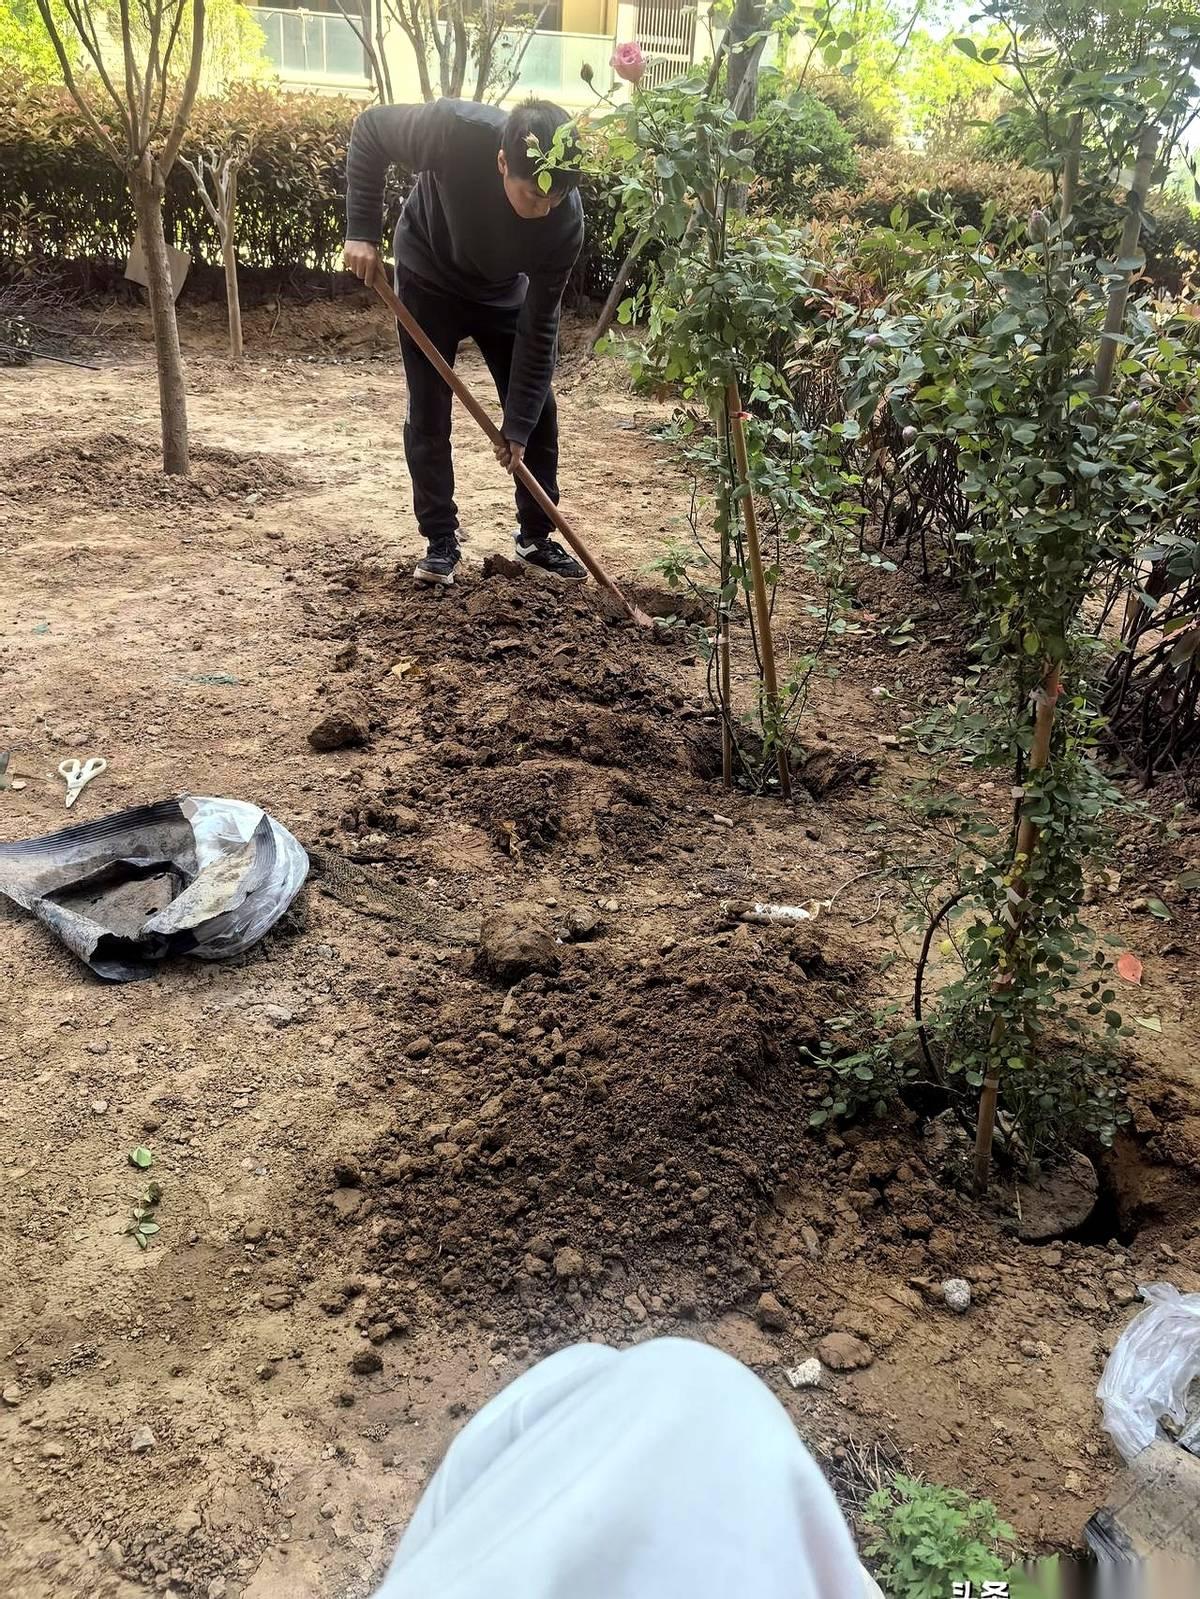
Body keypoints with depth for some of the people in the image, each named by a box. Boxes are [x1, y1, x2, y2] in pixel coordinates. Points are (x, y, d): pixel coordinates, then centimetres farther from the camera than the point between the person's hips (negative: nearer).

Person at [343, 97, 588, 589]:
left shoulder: (566, 219, -31)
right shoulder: (453, 130, -37)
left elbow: (539, 325, -24)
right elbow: (369, 130, -18)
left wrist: (518, 423, -25)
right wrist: (362, 232, -23)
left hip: (504, 292, 1)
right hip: (429, 278, -1)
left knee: (539, 411, -1)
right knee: (428, 415, -4)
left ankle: (536, 537, 14)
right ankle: (441, 541, 7)